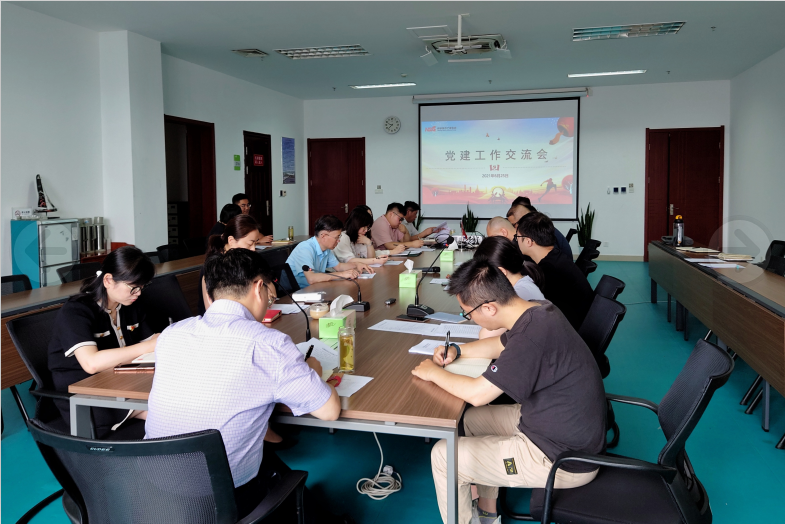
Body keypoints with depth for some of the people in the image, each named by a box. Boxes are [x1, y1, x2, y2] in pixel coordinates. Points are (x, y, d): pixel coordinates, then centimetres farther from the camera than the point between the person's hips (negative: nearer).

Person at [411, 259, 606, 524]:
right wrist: (456, 350, 7)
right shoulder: (539, 310, -2)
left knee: (443, 455, -3)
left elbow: (476, 393, -27)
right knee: (472, 419, 22)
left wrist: (433, 372, -10)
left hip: (562, 461, -9)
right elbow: (502, 344, 19)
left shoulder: (532, 335, -31)